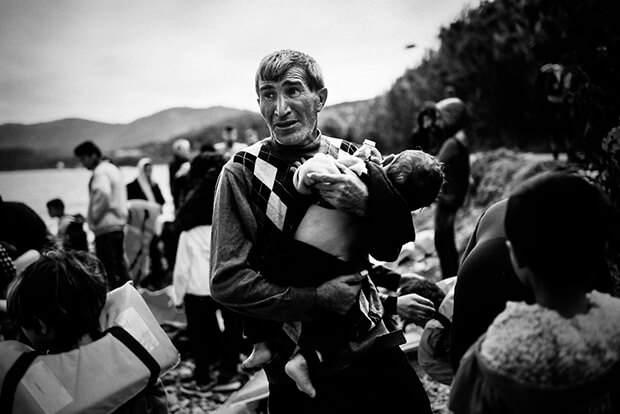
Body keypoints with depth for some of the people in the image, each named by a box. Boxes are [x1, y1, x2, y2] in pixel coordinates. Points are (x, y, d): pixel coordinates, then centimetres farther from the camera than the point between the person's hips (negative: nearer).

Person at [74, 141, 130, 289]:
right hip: (118, 222, 10)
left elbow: (103, 194, -30)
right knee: (119, 262, 16)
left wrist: (95, 216, -19)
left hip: (105, 226, -10)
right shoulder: (113, 168, 17)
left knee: (107, 267, -6)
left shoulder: (100, 172, -13)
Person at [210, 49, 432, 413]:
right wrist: (318, 299, -19)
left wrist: (368, 204, -18)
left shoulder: (348, 158, 0)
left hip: (374, 345, 3)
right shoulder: (242, 173, -9)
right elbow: (227, 280, -13)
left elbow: (391, 250, 2)